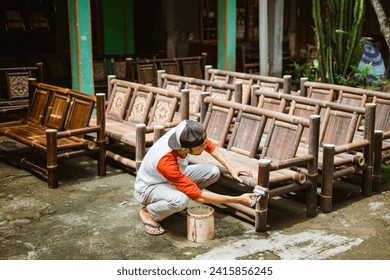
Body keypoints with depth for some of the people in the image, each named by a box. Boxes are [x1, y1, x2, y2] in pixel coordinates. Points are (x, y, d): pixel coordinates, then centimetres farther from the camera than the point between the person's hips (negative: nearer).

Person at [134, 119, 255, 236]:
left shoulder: (182, 134, -25)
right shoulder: (165, 162, -41)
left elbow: (211, 147, -2)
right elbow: (198, 196, -34)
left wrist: (231, 168, -12)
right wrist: (238, 200, -32)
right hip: (148, 187, -7)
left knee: (213, 172, -11)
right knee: (181, 199, -38)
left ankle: (174, 203, 6)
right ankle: (148, 212, -7)